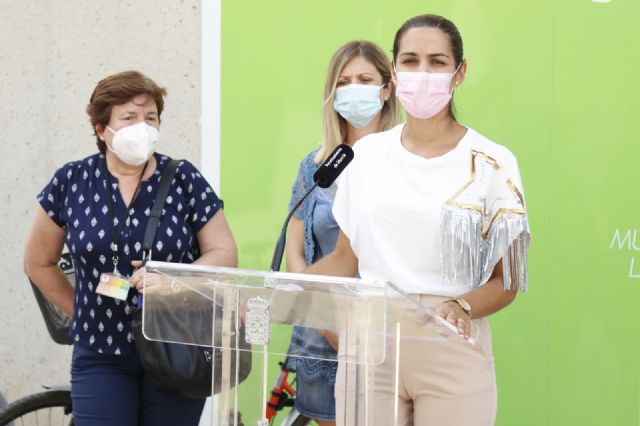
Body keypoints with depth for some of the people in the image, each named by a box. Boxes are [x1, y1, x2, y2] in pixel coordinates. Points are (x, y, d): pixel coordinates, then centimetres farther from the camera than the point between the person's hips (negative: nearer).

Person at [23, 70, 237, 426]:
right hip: (101, 356, 0)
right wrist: (83, 312, 9)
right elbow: (39, 263, 11)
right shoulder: (71, 182, 0)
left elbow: (225, 254, -2)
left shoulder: (184, 180, -2)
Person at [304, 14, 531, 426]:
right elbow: (346, 258, 13)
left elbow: (505, 281, -2)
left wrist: (462, 307, -22)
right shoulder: (367, 154, 7)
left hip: (452, 351, -2)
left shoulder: (491, 164, -2)